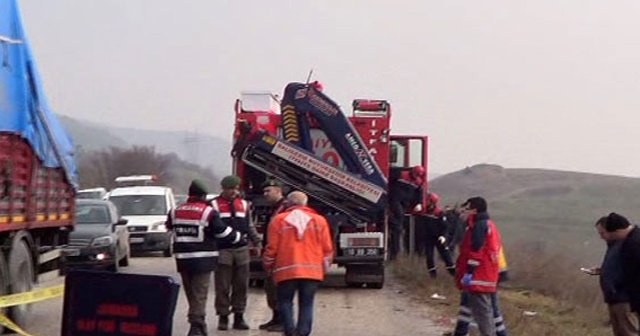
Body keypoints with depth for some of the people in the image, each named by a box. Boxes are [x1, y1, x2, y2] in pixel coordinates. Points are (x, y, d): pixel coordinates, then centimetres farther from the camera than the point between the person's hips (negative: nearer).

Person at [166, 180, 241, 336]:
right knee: (199, 294, -4)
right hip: (202, 260, -5)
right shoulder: (208, 212, -10)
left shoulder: (175, 211, 5)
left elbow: (169, 227, 22)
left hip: (182, 258, 5)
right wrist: (237, 236, 12)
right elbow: (223, 232, -7)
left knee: (190, 292, 15)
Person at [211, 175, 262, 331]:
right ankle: (223, 317, 6)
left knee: (241, 286, 5)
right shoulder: (215, 205, 2)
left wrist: (257, 242, 11)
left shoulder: (243, 204, 16)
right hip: (223, 251, -4)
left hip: (241, 249, 4)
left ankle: (239, 316, 12)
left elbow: (250, 226, 21)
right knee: (223, 287, -2)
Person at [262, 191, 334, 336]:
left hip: (286, 271, -1)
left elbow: (272, 248, 0)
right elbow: (327, 248, 6)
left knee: (285, 301, 10)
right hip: (312, 271, 2)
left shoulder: (278, 220, 2)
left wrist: (268, 266, 16)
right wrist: (324, 267, 19)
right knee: (306, 304, 8)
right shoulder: (319, 220, 8)